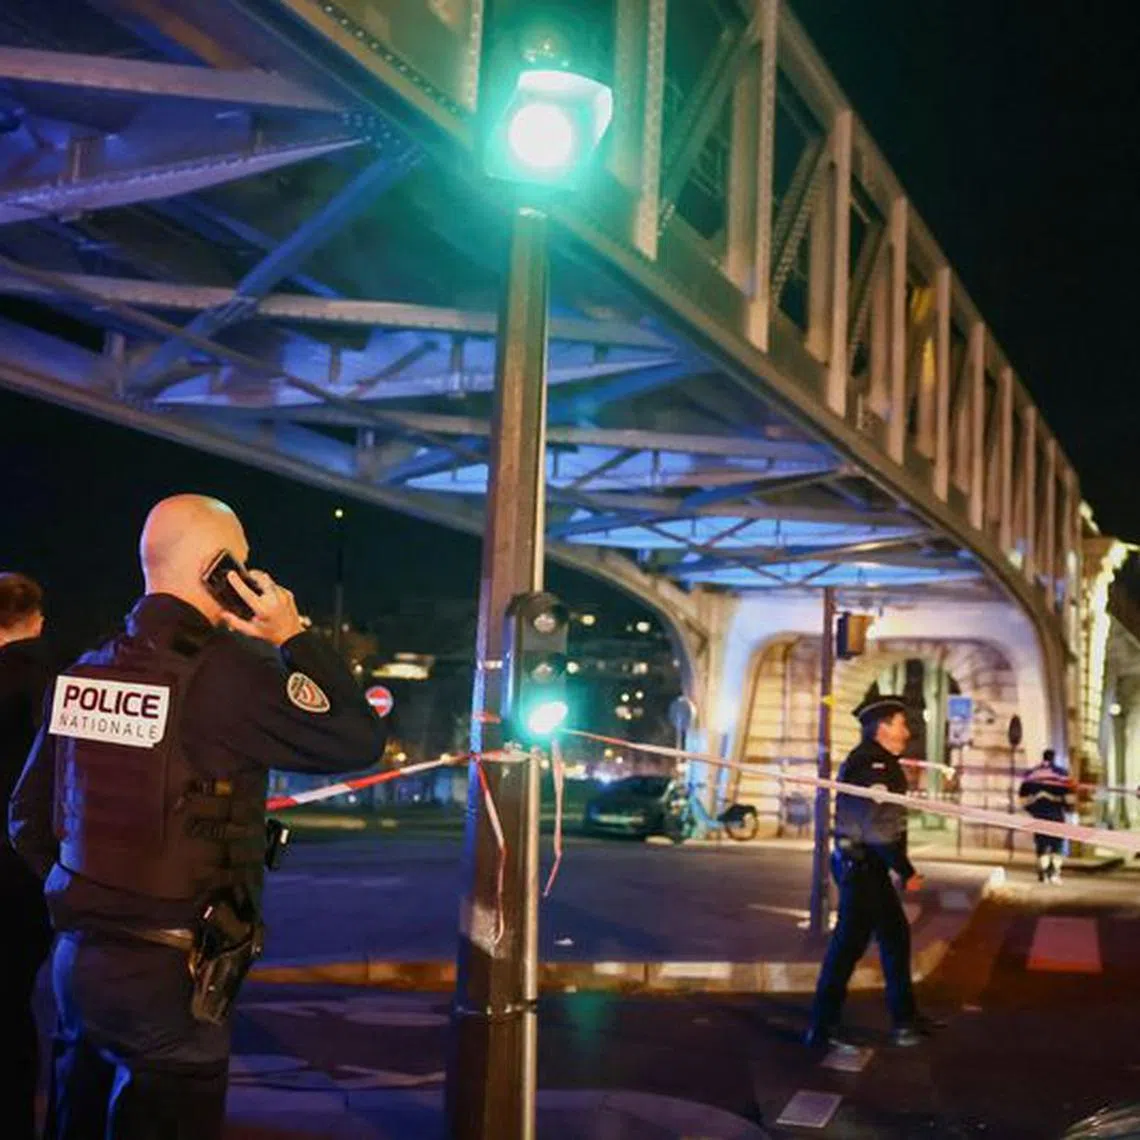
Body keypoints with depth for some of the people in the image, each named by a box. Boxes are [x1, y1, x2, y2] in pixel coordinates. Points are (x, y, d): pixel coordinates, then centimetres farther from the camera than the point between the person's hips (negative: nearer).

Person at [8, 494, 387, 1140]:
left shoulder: (82, 673, 6)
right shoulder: (230, 672, -15)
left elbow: (29, 816, 12)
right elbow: (361, 740, -9)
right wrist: (293, 637, -3)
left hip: (76, 959, 7)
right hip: (171, 973, -7)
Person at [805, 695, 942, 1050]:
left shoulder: (878, 761, 14)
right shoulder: (872, 765, -19)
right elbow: (878, 826, -23)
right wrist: (906, 871, -17)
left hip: (868, 864, 11)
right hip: (861, 865, -11)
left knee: (895, 936, 17)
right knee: (849, 943, -6)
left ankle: (905, 1018, 28)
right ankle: (822, 1027, 1)